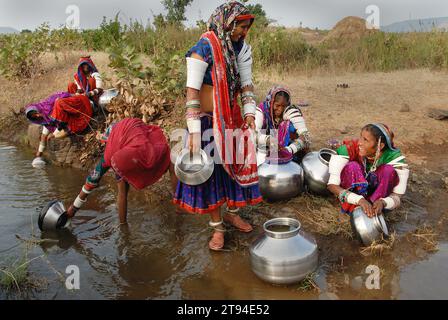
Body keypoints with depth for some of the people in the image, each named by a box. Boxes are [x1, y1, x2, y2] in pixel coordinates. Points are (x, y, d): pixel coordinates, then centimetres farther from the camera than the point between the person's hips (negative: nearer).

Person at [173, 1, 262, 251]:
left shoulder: (242, 48, 3)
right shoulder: (204, 49, -16)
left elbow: (247, 83, 5)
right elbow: (192, 91, -20)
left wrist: (250, 112, -11)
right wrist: (194, 130, -24)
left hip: (233, 119, 6)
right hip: (208, 120, -6)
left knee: (236, 165, 13)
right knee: (211, 171, 2)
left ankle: (232, 213, 35)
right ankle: (217, 227, 17)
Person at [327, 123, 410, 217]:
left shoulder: (394, 157, -23)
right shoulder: (349, 148, -27)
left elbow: (397, 196, -23)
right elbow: (332, 185, -31)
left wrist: (383, 202, -47)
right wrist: (360, 200, -45)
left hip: (378, 195, 1)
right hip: (353, 192, -1)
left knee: (388, 170, -27)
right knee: (353, 166, -30)